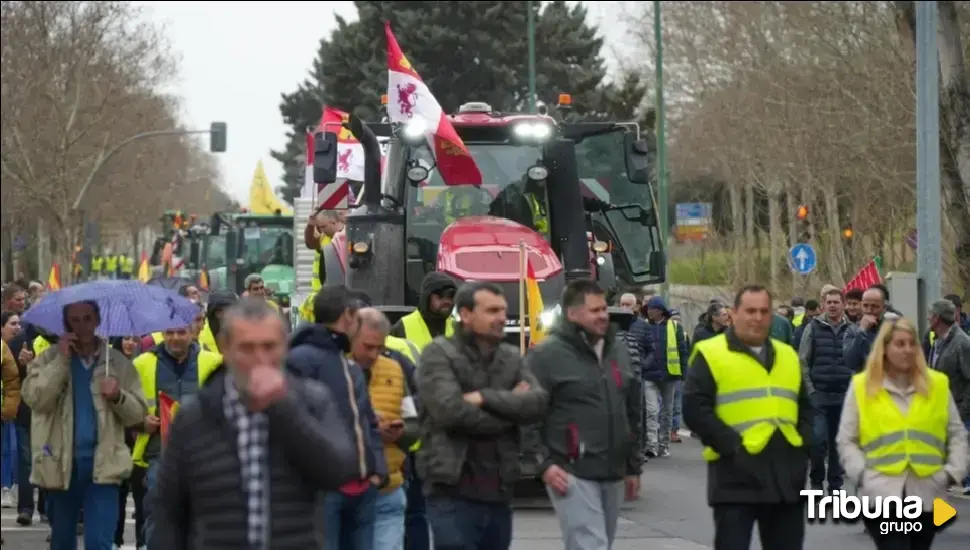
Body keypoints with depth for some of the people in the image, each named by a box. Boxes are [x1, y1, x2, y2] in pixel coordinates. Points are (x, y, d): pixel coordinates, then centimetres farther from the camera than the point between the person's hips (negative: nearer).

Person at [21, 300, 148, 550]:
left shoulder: (118, 362, 6)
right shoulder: (49, 359, 4)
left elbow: (138, 412, 5)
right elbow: (35, 399, -13)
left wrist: (118, 397, -15)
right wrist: (61, 360, -14)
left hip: (102, 464, -1)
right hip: (61, 462, 1)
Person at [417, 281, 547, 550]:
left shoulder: (511, 358, 13)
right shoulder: (439, 354, -5)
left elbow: (538, 402, -3)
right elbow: (451, 411, -19)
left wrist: (485, 397, -15)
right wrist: (510, 408, -7)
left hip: (498, 491, 6)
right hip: (453, 491, -6)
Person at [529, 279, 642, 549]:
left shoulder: (618, 351, 14)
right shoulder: (547, 355, -8)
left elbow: (632, 413, 21)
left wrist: (633, 466, 19)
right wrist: (543, 463, -16)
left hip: (613, 474, 7)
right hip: (572, 473, -7)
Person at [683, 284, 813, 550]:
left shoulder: (788, 356, 18)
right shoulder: (710, 354, -1)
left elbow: (804, 408, 24)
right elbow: (695, 408, -10)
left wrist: (803, 444, 6)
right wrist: (731, 445, -17)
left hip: (787, 475, 6)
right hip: (737, 475, -6)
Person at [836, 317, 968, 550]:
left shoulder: (938, 384, 8)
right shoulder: (862, 386, 3)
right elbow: (846, 440, 5)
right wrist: (862, 473, -9)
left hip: (927, 494, 3)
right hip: (883, 495, -3)